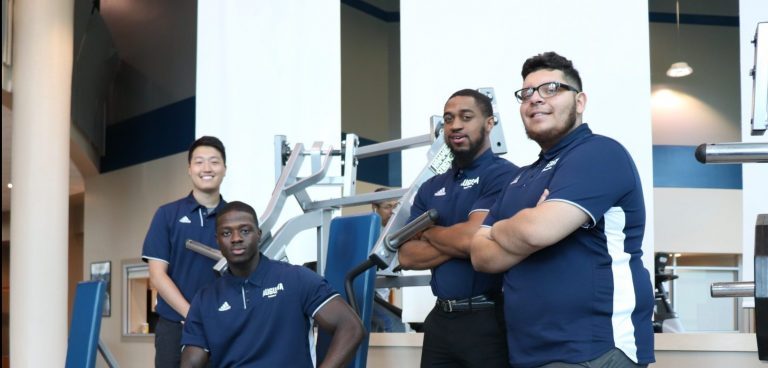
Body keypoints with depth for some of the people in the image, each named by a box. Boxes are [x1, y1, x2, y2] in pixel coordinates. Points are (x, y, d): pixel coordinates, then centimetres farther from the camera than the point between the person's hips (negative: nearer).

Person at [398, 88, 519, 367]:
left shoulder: (503, 175, -7)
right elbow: (407, 256, 6)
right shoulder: (431, 188, 13)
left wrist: (429, 231, 1)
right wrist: (457, 244, -10)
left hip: (488, 319, -6)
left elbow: (473, 237, -19)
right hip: (440, 318, 6)